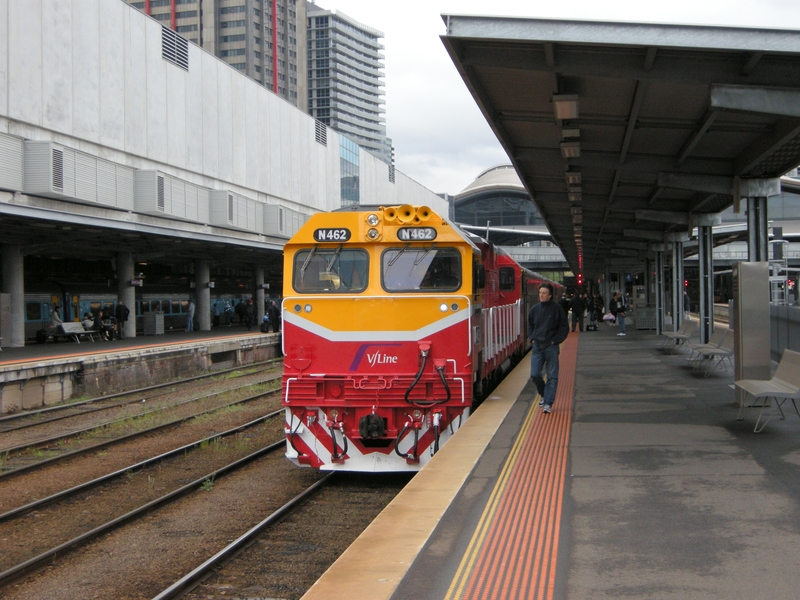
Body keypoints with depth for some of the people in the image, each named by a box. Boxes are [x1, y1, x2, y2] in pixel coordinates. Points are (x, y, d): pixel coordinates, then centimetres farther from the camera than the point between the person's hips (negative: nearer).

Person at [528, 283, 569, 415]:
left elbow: (564, 328, -1)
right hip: (537, 347, 3)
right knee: (534, 375, 0)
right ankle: (543, 394, 27)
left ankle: (548, 403, 4)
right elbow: (530, 325, 20)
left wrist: (555, 341, -8)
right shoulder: (534, 309, 5)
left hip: (551, 347, -3)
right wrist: (532, 338, 7)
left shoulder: (557, 309, -5)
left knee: (552, 376, 0)